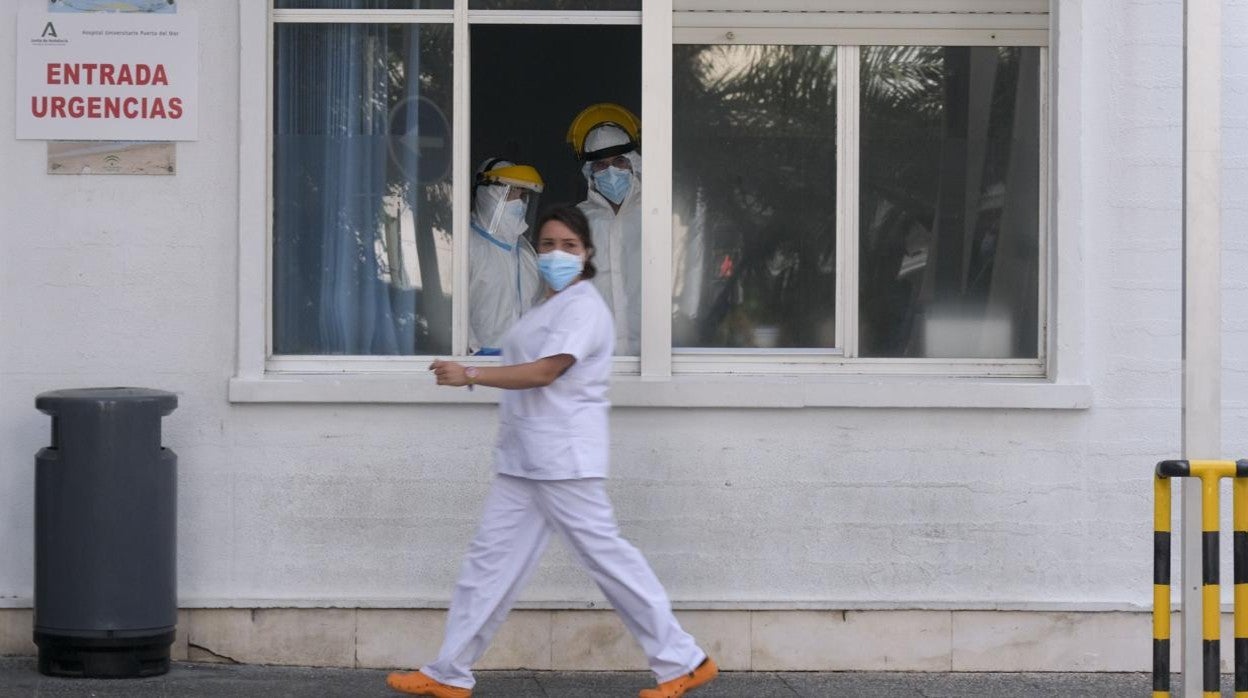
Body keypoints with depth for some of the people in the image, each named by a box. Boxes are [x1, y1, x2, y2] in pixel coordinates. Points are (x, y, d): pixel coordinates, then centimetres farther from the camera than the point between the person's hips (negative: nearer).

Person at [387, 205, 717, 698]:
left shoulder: (583, 308, -12)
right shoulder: (549, 307, 19)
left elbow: (545, 371, -23)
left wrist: (470, 375, -24)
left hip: (564, 461, -10)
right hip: (523, 462, 10)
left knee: (605, 555, -6)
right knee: (491, 559, 7)